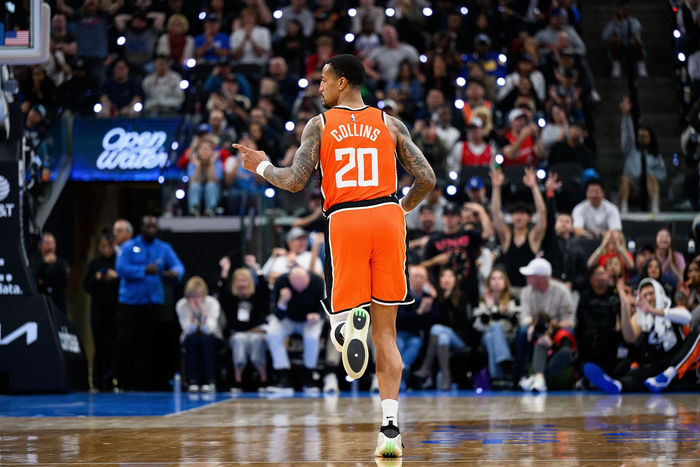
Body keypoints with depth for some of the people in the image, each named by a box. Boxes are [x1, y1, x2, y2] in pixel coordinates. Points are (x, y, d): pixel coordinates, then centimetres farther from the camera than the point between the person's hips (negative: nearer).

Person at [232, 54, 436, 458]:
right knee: (385, 333, 6)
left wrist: (262, 167, 19)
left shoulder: (319, 125, 6)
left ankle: (351, 320, -30)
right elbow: (427, 179, 8)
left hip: (344, 221, -2)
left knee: (342, 323, 10)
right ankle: (391, 427, -6)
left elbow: (295, 182, -1)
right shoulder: (390, 124, 11)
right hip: (387, 216, 2)